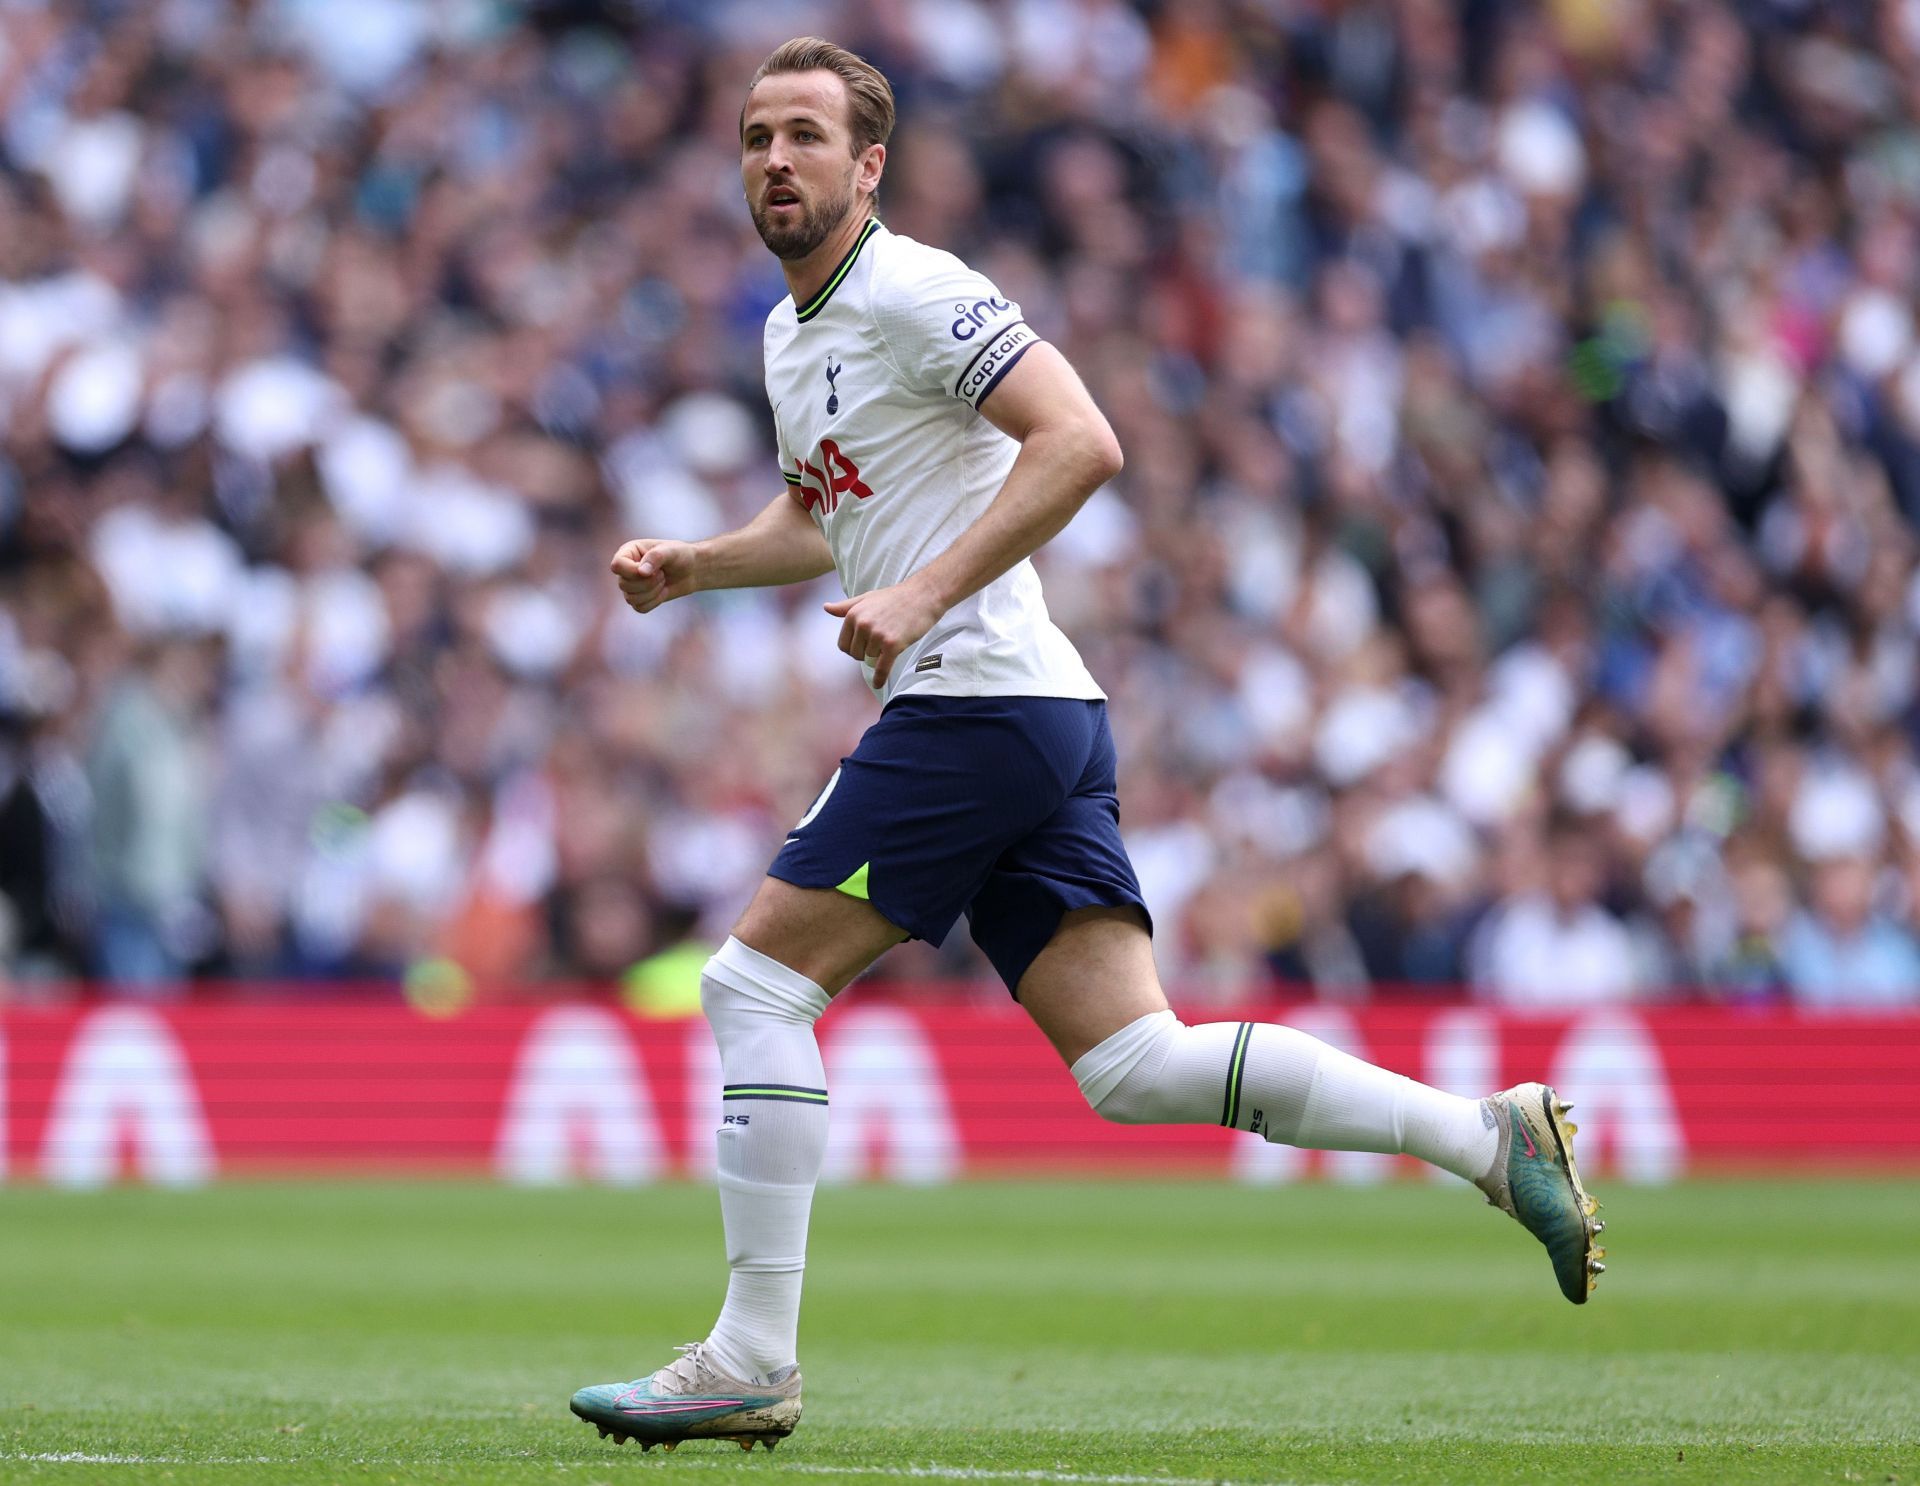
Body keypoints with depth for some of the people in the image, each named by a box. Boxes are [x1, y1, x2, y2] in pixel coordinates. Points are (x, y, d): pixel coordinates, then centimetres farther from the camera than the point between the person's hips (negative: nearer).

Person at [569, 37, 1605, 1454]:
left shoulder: (914, 293, -9)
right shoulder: (791, 333, 20)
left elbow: (1082, 442, -19)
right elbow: (820, 517, 36)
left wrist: (928, 592, -23)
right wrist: (690, 565, 18)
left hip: (978, 696, -9)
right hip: (1038, 721, 9)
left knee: (755, 978, -6)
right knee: (1133, 1064, 1)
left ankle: (752, 1361, -4)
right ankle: (1492, 1134, -1)